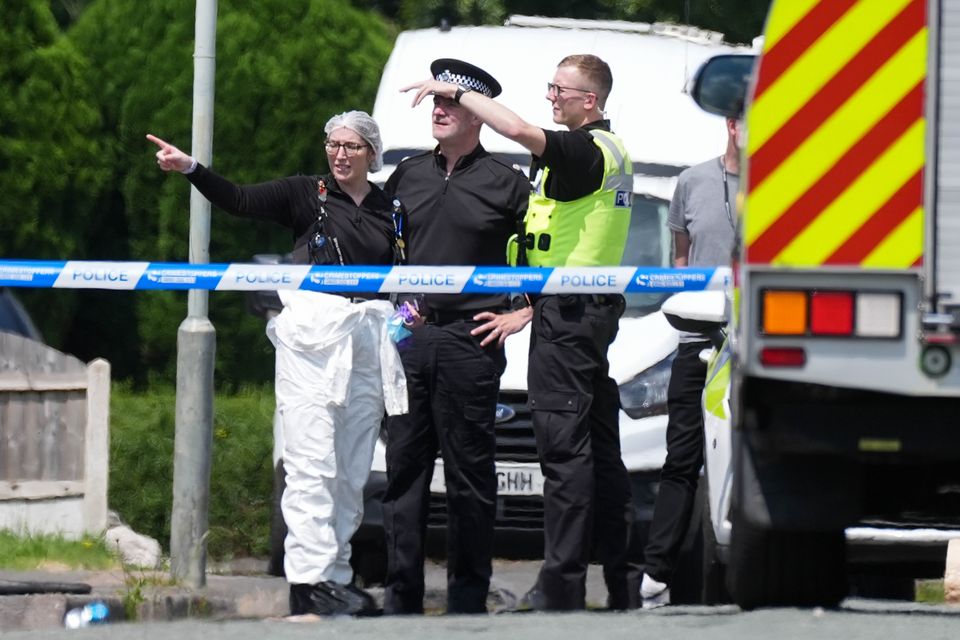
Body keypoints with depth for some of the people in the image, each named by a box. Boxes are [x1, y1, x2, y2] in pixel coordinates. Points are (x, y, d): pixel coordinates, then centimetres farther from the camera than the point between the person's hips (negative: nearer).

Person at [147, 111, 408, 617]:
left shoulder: (390, 209, 15)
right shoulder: (306, 194, 5)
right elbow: (239, 201, -5)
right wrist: (191, 169, -19)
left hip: (371, 339, 4)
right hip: (313, 330, -4)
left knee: (353, 469, 6)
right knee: (313, 461, -11)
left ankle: (336, 574, 11)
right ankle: (310, 580, -15)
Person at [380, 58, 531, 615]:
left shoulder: (505, 183, 2)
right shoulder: (407, 176, 14)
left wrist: (521, 314, -3)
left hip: (470, 344, -4)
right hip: (407, 340, 4)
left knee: (470, 474, -1)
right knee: (403, 467, 3)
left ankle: (469, 597, 2)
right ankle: (401, 594, 7)